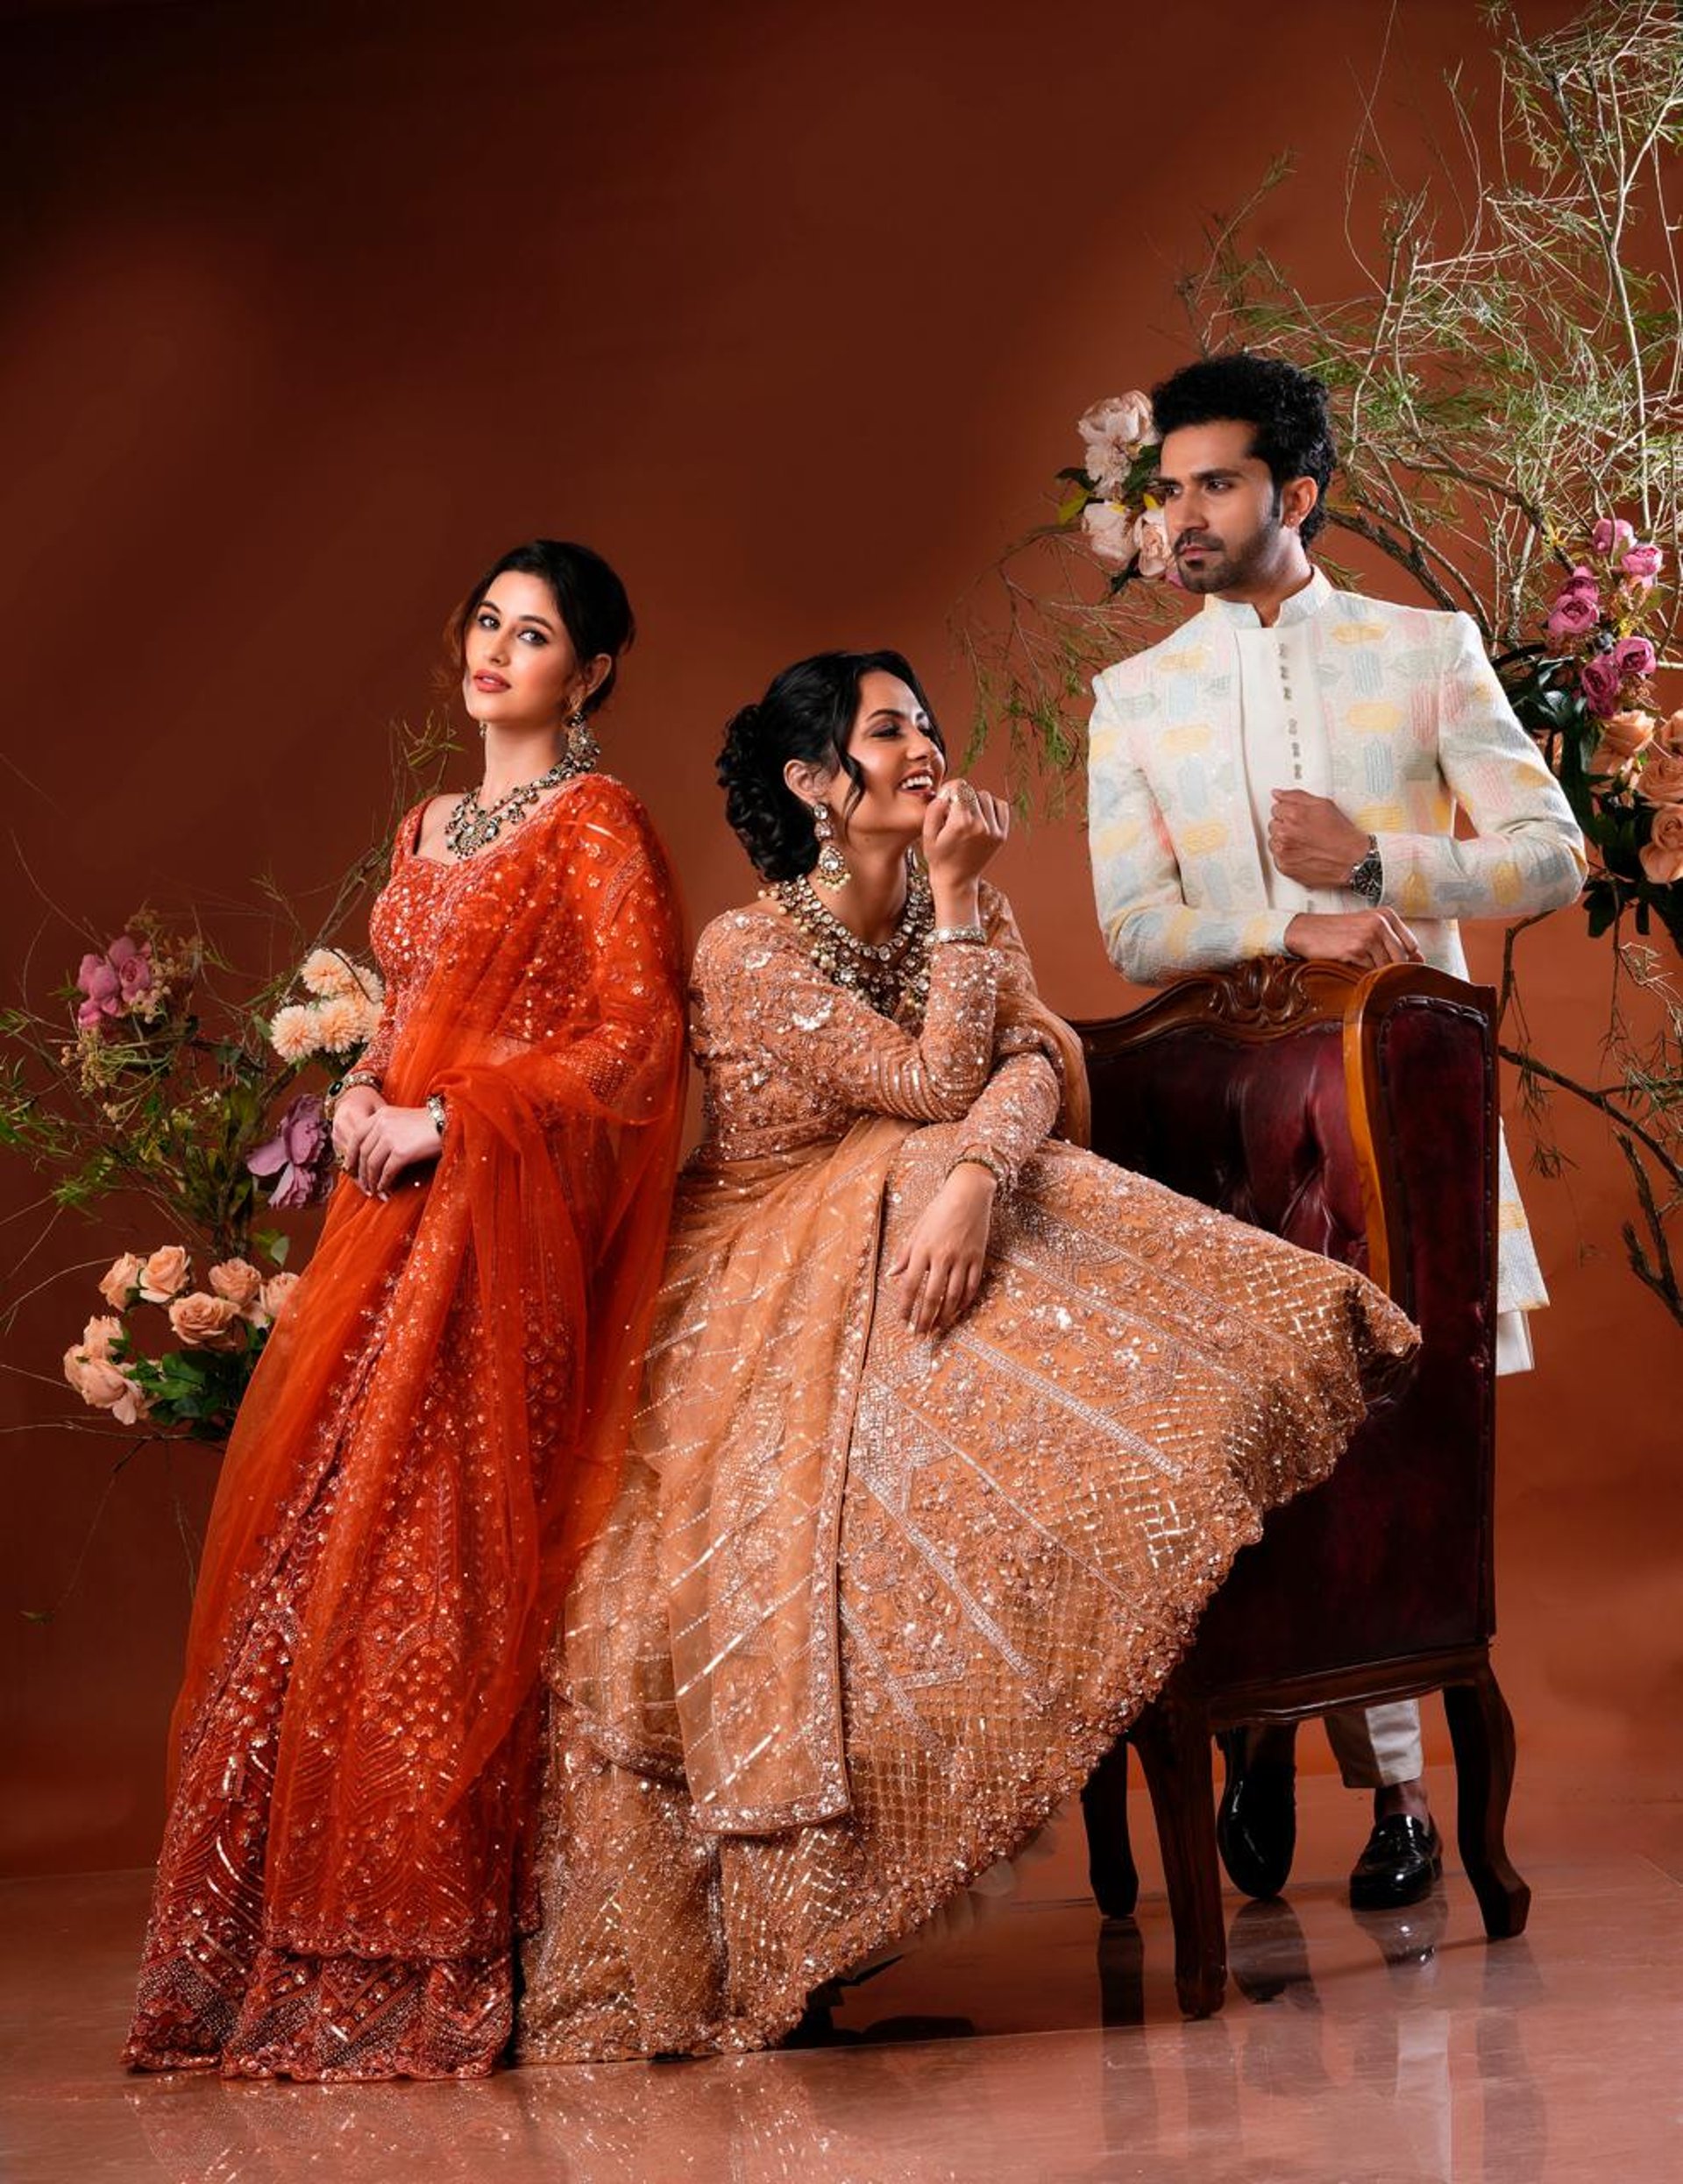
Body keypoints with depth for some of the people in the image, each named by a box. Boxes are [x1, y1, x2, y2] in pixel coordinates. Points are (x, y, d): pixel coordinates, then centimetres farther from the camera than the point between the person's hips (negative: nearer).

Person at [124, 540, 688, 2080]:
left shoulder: (594, 823, -4)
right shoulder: (431, 829, 19)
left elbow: (637, 1038, -12)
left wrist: (445, 1120, -14)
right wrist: (365, 1093, 4)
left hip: (505, 1226, -7)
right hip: (399, 1211, 8)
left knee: (438, 1545, -10)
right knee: (327, 1534, 2)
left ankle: (434, 1958, -4)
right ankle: (315, 1941, 7)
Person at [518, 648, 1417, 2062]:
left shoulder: (957, 912, 5)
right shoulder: (748, 953, -14)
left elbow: (1035, 1058, -13)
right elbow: (935, 1081, -18)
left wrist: (972, 1181, -34)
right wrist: (955, 899, -17)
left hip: (934, 1229, 5)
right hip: (791, 1293, -5)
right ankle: (805, 1921, -12)